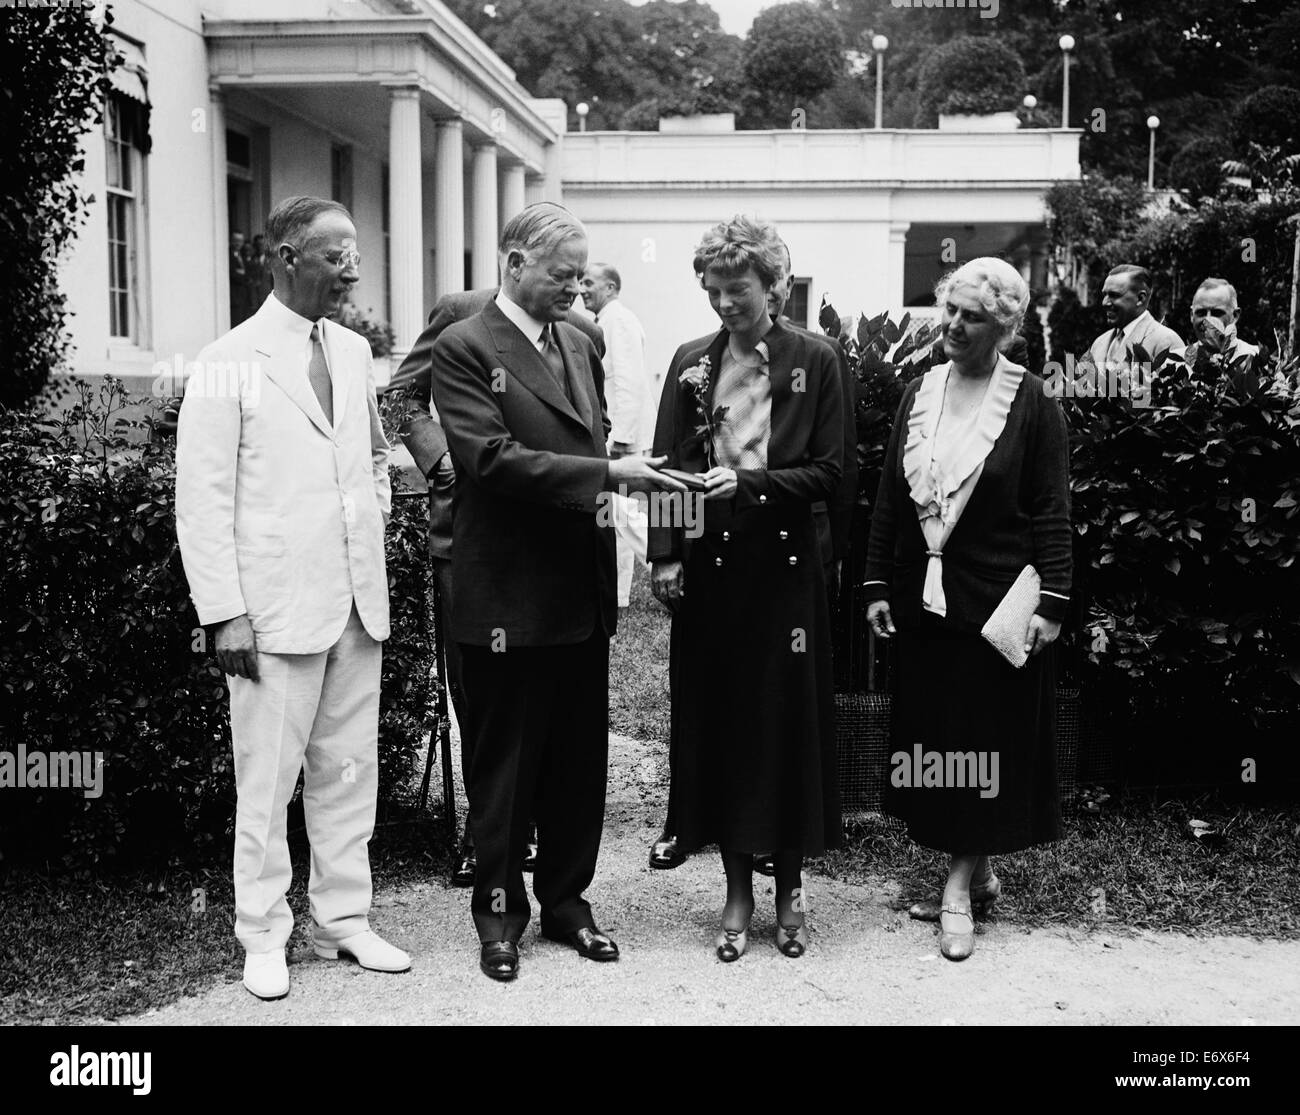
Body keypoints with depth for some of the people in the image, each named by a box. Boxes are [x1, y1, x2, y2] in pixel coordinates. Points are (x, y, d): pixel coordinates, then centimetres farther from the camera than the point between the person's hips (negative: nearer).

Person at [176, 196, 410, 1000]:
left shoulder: (355, 352, 10)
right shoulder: (229, 364, -8)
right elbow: (204, 501, -9)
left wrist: (375, 517, 12)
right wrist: (225, 614, -13)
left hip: (358, 603, 6)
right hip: (276, 609, -5)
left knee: (350, 771, 12)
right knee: (268, 780, 3)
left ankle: (344, 921, 24)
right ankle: (264, 935, 17)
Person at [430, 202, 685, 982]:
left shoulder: (580, 345, 13)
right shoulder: (466, 348, -10)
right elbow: (491, 458, -20)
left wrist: (620, 477, 0)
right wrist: (603, 474, -23)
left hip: (583, 589, 7)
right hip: (510, 596, -6)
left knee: (582, 758, 14)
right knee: (505, 762, 7)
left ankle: (566, 898, 29)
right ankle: (500, 910, 23)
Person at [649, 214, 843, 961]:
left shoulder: (815, 362, 1)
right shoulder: (690, 365, 7)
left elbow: (828, 472, -3)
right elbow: (667, 468, 6)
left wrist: (750, 482, -16)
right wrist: (664, 556, -5)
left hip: (785, 565, -2)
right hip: (708, 565, 2)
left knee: (790, 722, 3)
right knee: (717, 721, 5)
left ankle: (790, 890, 20)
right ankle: (739, 890, 19)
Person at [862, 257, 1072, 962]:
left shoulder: (1031, 403, -5)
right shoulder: (917, 394, 8)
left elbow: (1051, 510, -6)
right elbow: (890, 498, 10)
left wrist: (1051, 601, -12)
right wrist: (877, 585, 6)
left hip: (996, 600, -5)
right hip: (923, 597, 5)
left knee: (987, 735, 1)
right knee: (930, 731, 9)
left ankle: (960, 885, 9)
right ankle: (977, 872, 23)